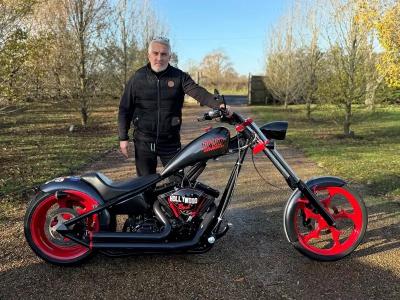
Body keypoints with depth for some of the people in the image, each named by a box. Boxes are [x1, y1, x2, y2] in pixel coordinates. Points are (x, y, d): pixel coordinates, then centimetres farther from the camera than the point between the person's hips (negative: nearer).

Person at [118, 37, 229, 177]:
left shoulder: (179, 76, 0)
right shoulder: (138, 77, 2)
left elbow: (197, 91, -15)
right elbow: (125, 108, 5)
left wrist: (217, 105, -33)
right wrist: (123, 137, 1)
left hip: (170, 142, 0)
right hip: (144, 142, 0)